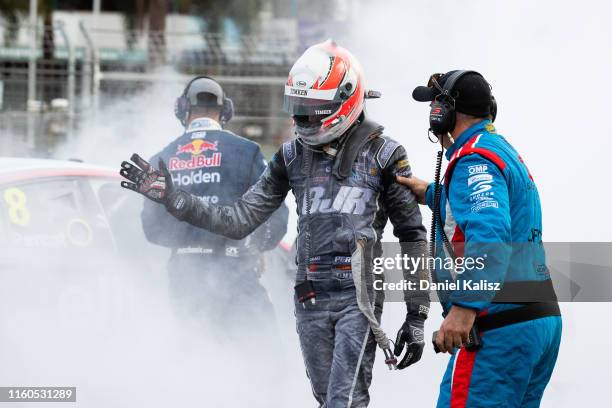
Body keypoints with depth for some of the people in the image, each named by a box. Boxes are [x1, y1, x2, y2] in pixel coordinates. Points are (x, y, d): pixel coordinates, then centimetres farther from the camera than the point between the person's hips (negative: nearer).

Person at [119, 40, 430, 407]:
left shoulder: (383, 155, -1)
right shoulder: (293, 156, 12)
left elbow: (413, 237, 1)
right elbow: (240, 219, 12)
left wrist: (417, 316, -2)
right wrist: (170, 197, 3)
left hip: (359, 295, -5)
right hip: (310, 298, 5)